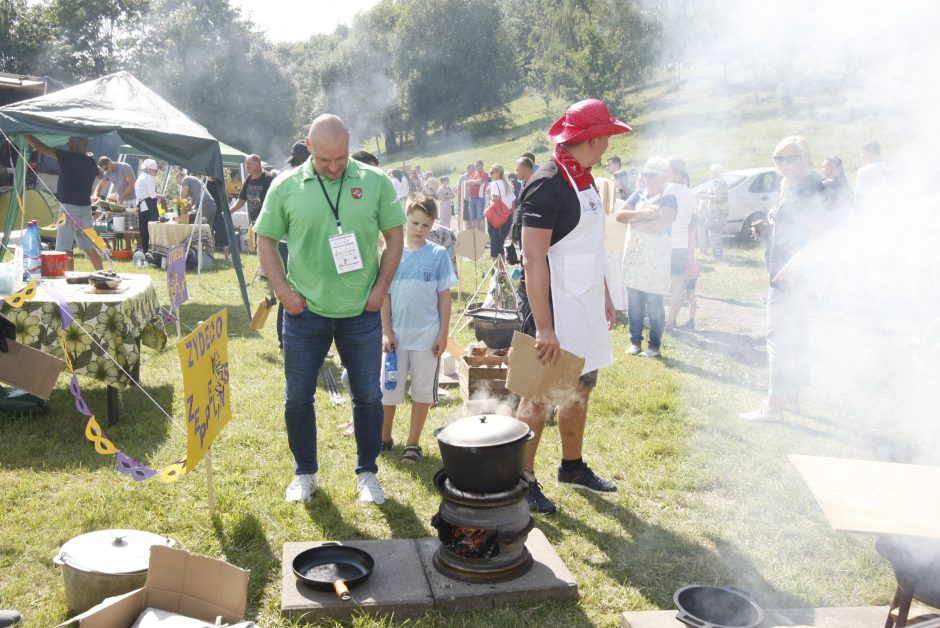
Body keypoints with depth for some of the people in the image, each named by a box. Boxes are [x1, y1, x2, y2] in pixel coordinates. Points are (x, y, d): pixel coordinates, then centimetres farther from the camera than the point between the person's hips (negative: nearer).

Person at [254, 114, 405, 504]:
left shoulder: (374, 182, -3)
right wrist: (283, 290, -5)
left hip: (361, 311, 0)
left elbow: (394, 235, 4)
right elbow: (265, 240, 5)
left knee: (368, 395, 9)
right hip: (305, 311, 0)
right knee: (298, 396, 9)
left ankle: (367, 473, 27)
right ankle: (304, 473, 28)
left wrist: (381, 287, -4)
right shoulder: (286, 187, -3)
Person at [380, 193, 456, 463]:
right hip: (397, 336, 1)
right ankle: (384, 438, 30)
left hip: (427, 337, -1)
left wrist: (443, 334, -3)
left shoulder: (438, 255, -3)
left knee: (422, 391, 8)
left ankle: (412, 443, 22)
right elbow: (384, 295, 3)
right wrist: (386, 332, -2)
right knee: (388, 389, 10)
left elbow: (444, 296, 0)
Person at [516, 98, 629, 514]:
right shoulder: (547, 185, -18)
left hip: (584, 308, 9)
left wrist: (605, 297, 20)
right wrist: (543, 326, -26)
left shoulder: (585, 180, 12)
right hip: (553, 307, -9)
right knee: (540, 395, 1)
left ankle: (572, 466, 35)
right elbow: (533, 259, -22)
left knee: (581, 388, 18)